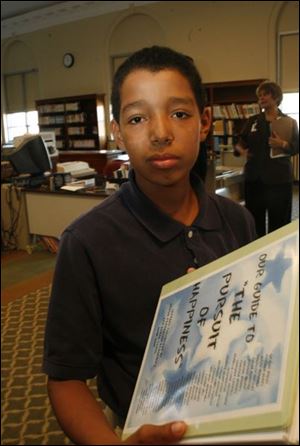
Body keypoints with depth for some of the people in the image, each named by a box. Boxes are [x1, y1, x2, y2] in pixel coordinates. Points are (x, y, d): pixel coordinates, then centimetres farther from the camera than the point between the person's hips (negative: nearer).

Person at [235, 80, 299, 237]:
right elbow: (241, 142, 13)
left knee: (278, 223, -3)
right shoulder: (253, 121, 12)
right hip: (254, 177, 3)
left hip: (279, 178, -2)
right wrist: (240, 149, -9)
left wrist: (283, 144, -19)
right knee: (254, 220, 4)